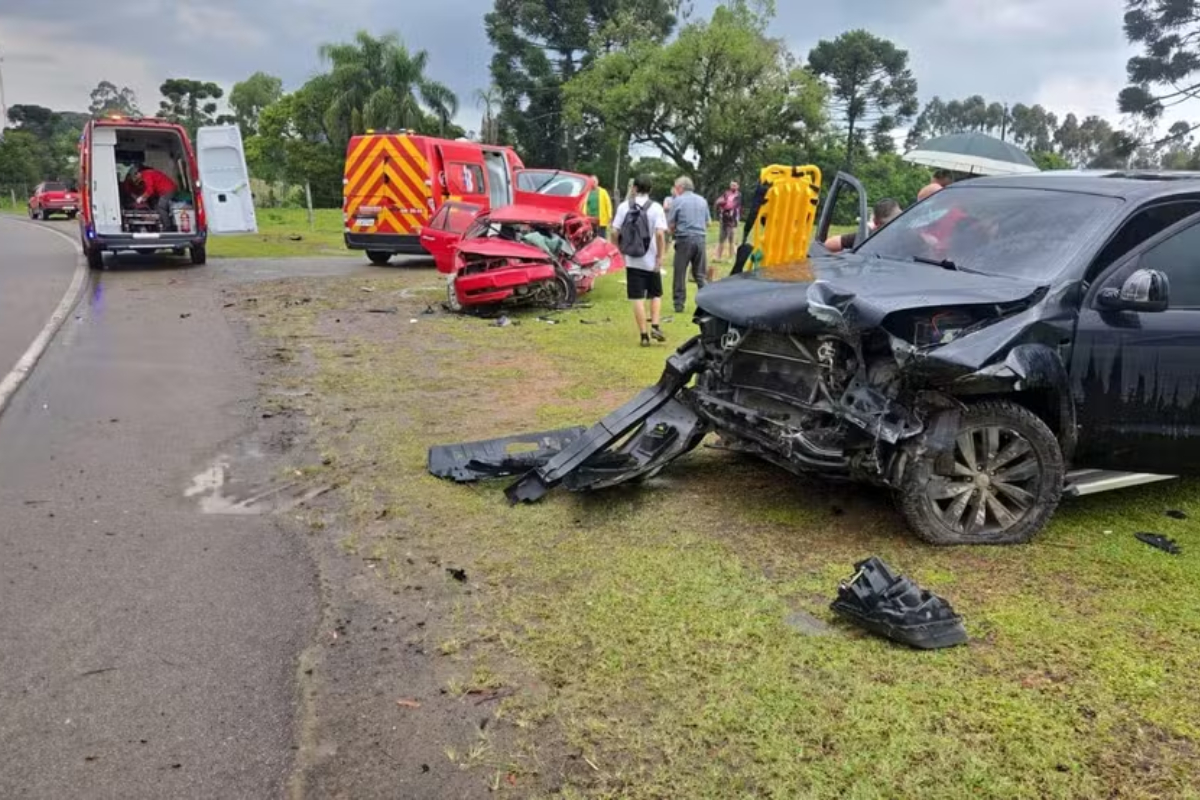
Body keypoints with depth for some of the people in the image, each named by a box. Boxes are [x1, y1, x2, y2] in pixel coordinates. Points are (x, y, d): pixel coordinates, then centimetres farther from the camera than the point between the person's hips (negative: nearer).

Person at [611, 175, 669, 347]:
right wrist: (660, 257, -10)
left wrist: (621, 250, 10)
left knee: (638, 299, 3)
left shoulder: (624, 207, -1)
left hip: (632, 261, 1)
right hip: (651, 261, -1)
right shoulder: (655, 208, -6)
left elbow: (615, 233, -4)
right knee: (656, 295, 16)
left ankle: (644, 335, 3)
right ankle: (654, 327, 0)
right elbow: (660, 234, -17)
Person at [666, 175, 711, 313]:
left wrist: (674, 232, 14)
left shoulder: (677, 201, -3)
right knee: (701, 274, 10)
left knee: (680, 274, 5)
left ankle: (679, 304, 7)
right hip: (701, 239, 4)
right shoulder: (702, 201, 11)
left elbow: (670, 224, -4)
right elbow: (707, 222, 17)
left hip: (684, 239, -4)